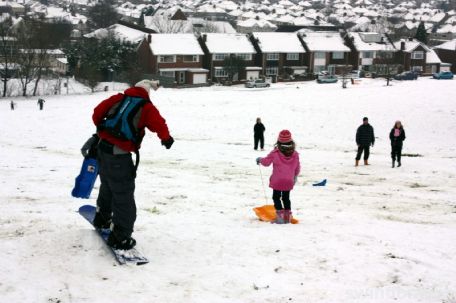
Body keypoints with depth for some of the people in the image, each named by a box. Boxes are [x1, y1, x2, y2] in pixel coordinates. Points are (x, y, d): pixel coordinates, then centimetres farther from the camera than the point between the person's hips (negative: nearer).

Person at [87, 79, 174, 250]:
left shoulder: (119, 98, 10)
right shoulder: (146, 108, -3)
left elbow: (97, 112, 11)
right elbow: (159, 124, -14)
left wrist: (102, 128, 31)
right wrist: (166, 138, 7)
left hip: (103, 147, 7)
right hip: (120, 155, -7)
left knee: (107, 186, 30)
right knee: (124, 196, 2)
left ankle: (102, 218, 49)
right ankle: (119, 237, 5)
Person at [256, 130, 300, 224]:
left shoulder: (275, 153, -14)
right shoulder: (295, 154, -2)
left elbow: (266, 162, -5)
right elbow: (297, 168, 9)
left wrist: (259, 160, 17)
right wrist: (295, 176, 27)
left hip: (277, 181, -4)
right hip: (289, 181, 4)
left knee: (276, 197, 6)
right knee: (286, 198, 18)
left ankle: (280, 215, -5)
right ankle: (287, 217, 20)